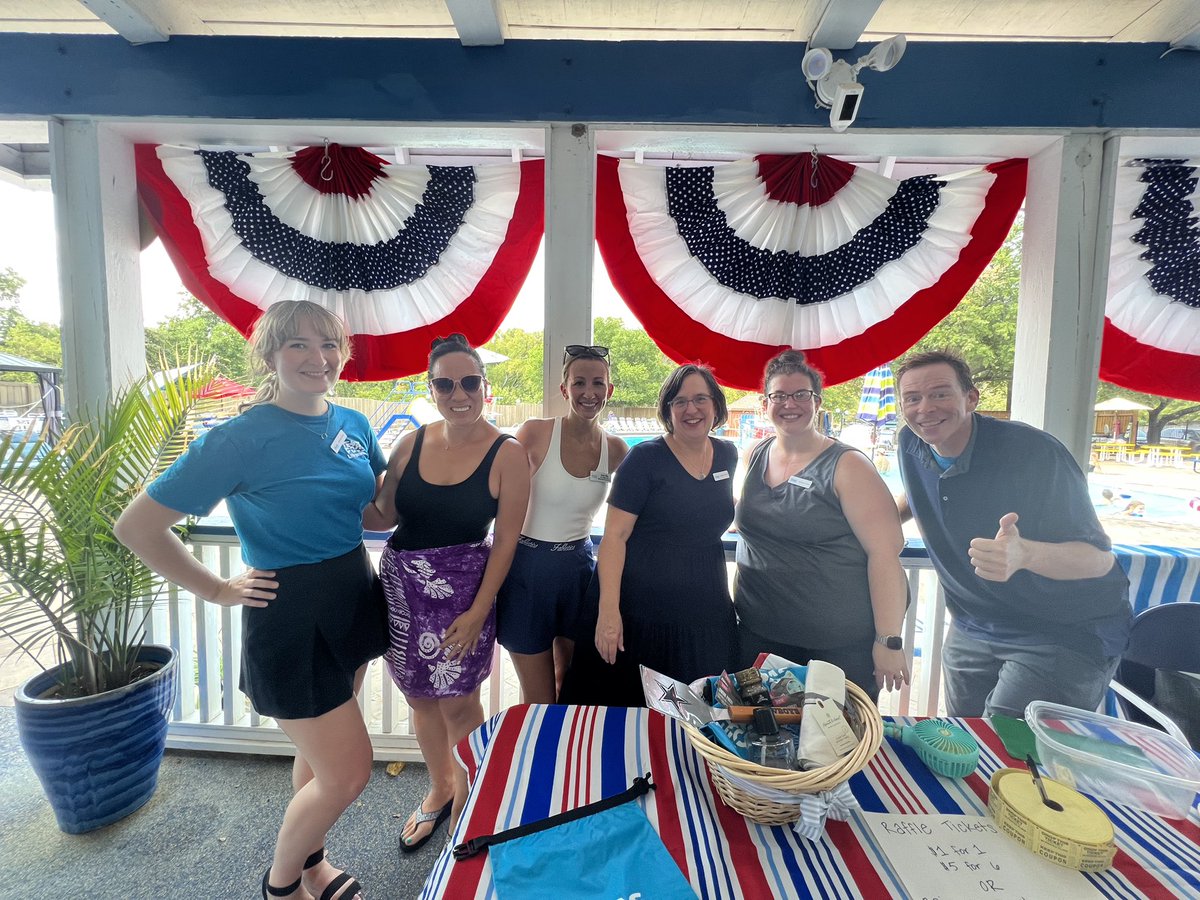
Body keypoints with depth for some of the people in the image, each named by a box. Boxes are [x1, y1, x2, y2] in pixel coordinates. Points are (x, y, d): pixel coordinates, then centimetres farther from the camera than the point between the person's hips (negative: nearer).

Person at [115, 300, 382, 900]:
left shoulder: (353, 424, 0)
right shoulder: (241, 438, -18)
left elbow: (381, 502, 16)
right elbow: (135, 526, -13)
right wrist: (217, 590, -10)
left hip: (354, 601, 6)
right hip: (290, 618, -6)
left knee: (320, 749, 23)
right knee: (348, 773, 3)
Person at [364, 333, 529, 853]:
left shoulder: (507, 455, -12)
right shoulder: (412, 444, -1)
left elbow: (505, 540, -11)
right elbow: (382, 515, 6)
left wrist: (478, 611, -12)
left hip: (461, 589, -4)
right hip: (400, 582, 5)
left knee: (457, 703, 8)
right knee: (420, 696, 18)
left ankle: (466, 802, 39)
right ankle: (439, 789, 45)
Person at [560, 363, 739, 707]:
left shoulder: (727, 455, 6)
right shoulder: (645, 458, -10)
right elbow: (615, 535, -15)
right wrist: (608, 609, -21)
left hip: (706, 613, 5)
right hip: (640, 611, -4)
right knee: (623, 707, 8)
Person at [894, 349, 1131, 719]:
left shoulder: (1033, 452, -23)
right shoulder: (911, 444, -6)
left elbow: (1100, 558, -24)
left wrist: (1025, 554, -43)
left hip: (1066, 634, -5)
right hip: (973, 631, 6)